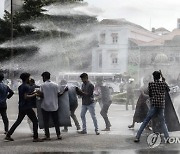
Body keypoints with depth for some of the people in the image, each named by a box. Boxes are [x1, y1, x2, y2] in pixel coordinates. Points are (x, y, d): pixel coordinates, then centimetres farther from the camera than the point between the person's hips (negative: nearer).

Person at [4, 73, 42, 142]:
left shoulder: (20, 87, 15)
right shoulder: (26, 86, -13)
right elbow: (26, 97, -21)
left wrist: (33, 94, 23)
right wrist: (34, 95, -11)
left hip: (21, 107, 9)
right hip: (27, 107, -9)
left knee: (18, 121, 14)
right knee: (35, 121, 0)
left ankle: (8, 135, 12)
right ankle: (35, 137, -2)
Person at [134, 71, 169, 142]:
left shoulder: (151, 84, 1)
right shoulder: (163, 83, 5)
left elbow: (150, 94, 8)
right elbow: (168, 90, 24)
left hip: (154, 105, -2)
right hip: (162, 105, 2)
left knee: (145, 121, 2)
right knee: (163, 122, 14)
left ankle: (137, 137, -2)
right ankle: (167, 138, 1)